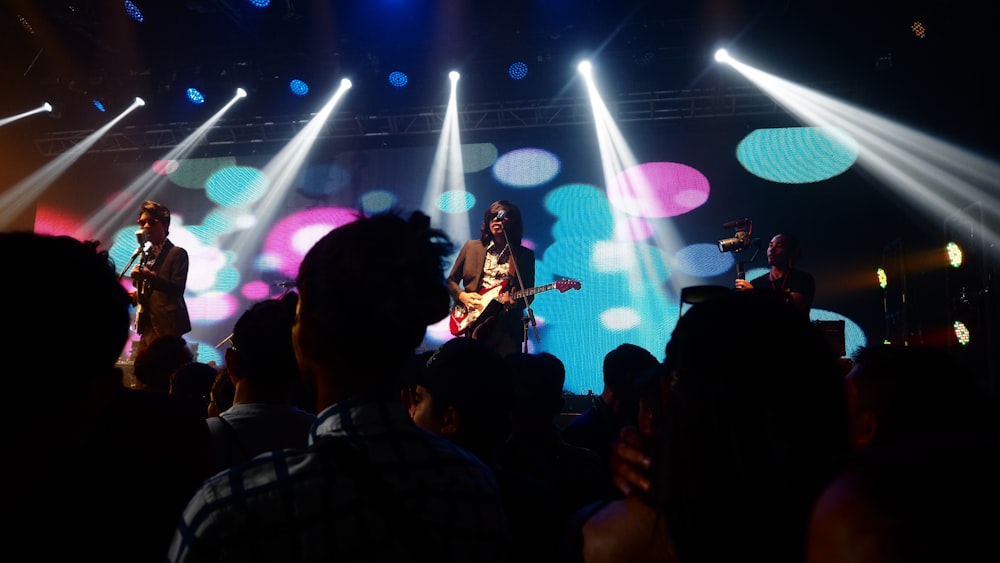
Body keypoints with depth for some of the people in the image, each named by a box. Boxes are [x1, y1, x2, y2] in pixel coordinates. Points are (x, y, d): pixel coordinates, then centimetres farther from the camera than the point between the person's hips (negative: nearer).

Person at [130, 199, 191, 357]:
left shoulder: (177, 253, -5)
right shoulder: (146, 255, 18)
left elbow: (177, 289, -17)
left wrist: (149, 277, -31)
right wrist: (135, 296, 4)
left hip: (166, 327, -8)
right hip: (147, 326, 8)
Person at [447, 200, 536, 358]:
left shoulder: (525, 255, 7)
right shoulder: (471, 247, 10)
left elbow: (529, 295, 6)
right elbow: (451, 281, 15)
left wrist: (515, 303, -15)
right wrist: (462, 296, -3)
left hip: (507, 326, -1)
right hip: (474, 322, 1)